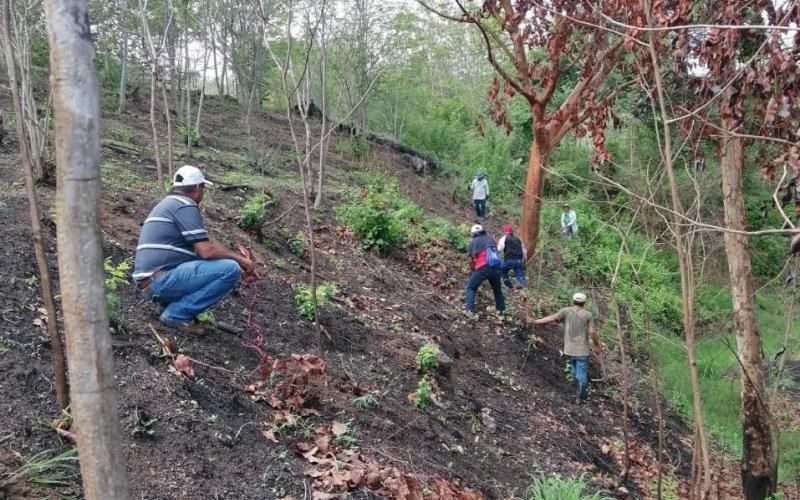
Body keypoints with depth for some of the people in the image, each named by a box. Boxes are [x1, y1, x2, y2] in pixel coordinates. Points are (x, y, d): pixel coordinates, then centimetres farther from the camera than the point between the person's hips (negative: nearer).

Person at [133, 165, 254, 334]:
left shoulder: (169, 203, 21)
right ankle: (177, 314, -9)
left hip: (150, 284, 10)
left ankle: (171, 301, 10)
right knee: (231, 269, -14)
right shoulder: (185, 206, -10)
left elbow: (207, 242, 23)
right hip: (162, 280, -10)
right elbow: (207, 251, -16)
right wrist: (240, 260, 0)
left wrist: (239, 258, 17)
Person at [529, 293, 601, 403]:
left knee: (576, 372, 20)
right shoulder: (588, 315, -4)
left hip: (569, 349, 3)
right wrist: (597, 345, 5)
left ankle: (579, 393, 30)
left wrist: (535, 321, -10)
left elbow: (552, 318, -13)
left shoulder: (566, 311, -2)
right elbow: (592, 332, -9)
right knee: (582, 373, 5)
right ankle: (579, 397, 8)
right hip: (582, 350, -2)